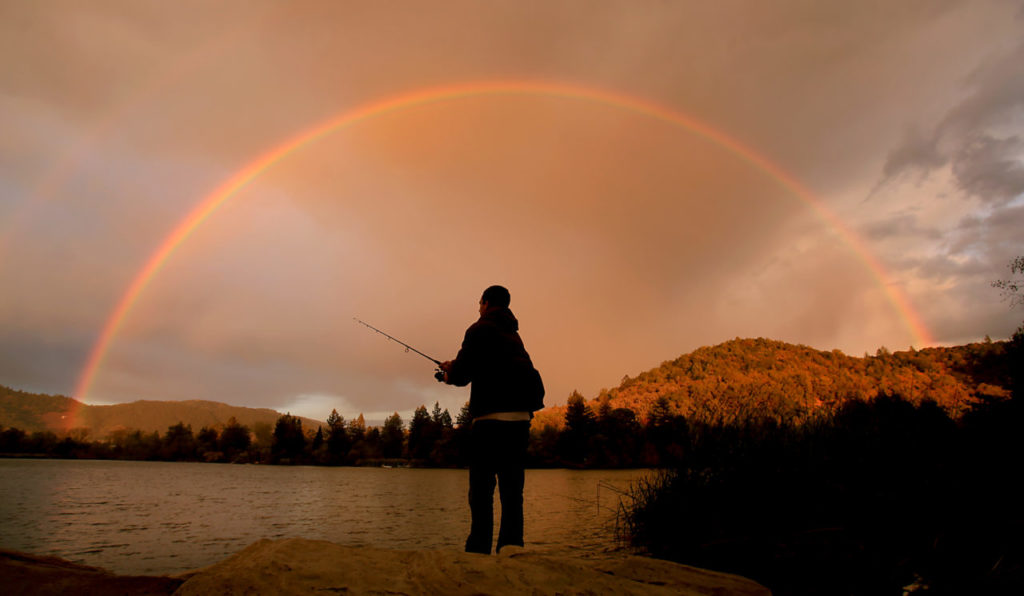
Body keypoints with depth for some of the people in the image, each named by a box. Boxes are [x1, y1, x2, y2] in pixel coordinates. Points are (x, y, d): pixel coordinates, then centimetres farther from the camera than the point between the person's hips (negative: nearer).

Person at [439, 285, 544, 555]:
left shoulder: (480, 329, -2)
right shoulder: (513, 334, 21)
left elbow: (462, 374, -8)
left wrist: (450, 372, 16)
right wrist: (455, 368, 30)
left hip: (491, 417, -7)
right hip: (520, 417, 7)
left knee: (481, 489, 0)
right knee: (512, 490, 9)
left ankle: (478, 550, 1)